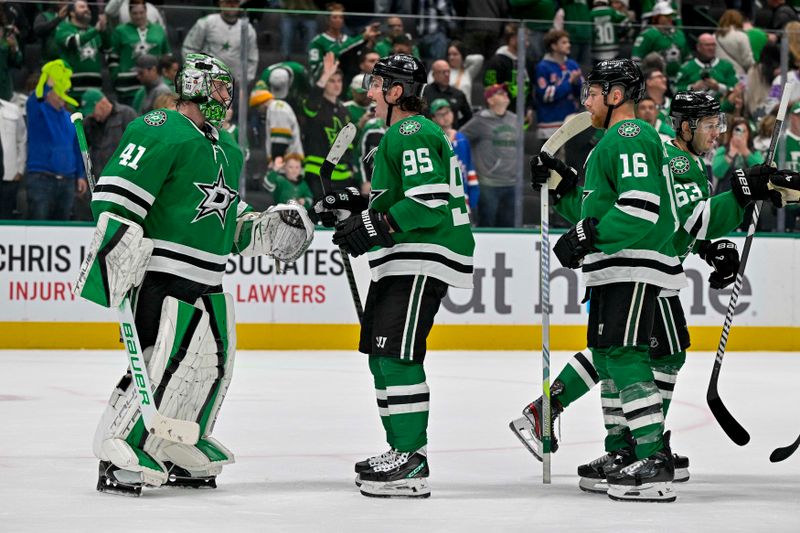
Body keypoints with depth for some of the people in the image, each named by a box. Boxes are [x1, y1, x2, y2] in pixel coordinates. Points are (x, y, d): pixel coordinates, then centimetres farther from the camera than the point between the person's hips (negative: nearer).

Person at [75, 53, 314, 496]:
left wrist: (265, 230, 11)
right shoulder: (160, 132, -11)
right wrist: (115, 260, -25)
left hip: (208, 281, 10)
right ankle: (118, 460, -10)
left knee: (213, 363, 11)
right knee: (162, 364, -16)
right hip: (161, 273, -10)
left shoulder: (226, 148, 19)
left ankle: (183, 458, 25)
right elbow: (116, 194, -19)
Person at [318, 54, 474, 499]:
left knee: (398, 353, -15)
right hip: (402, 261, 11)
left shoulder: (412, 134, -14)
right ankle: (402, 451, 21)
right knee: (380, 353, 14)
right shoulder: (401, 133, 21)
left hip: (426, 259, -11)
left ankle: (412, 462, -16)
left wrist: (375, 224, -24)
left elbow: (429, 201, -23)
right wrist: (358, 204, 18)